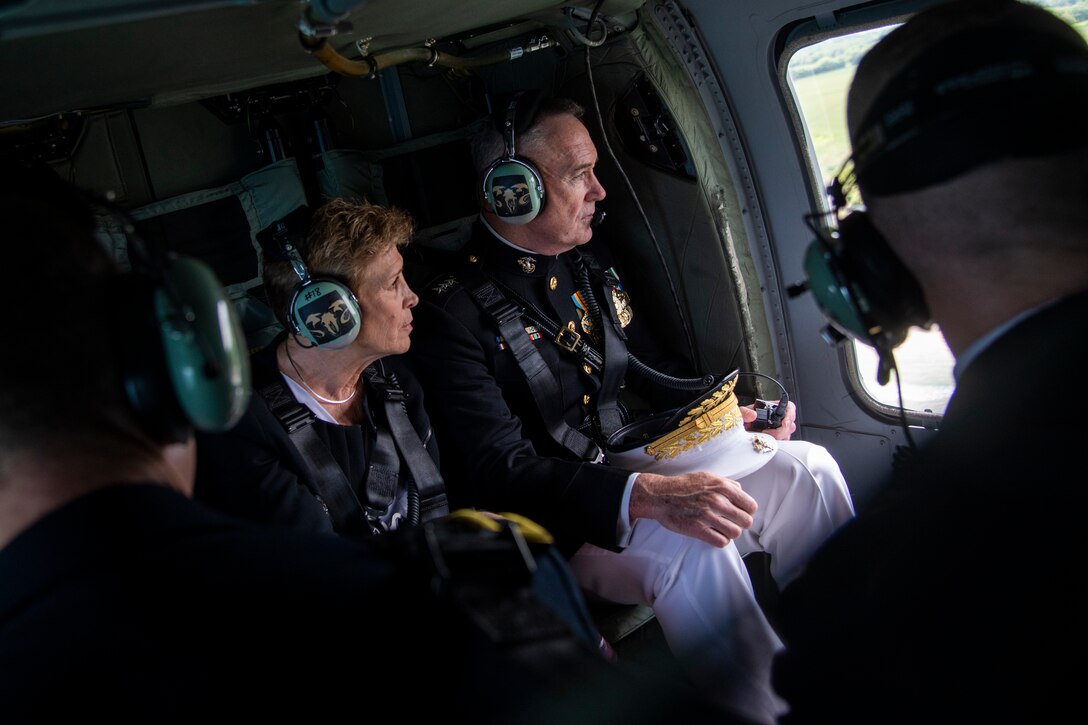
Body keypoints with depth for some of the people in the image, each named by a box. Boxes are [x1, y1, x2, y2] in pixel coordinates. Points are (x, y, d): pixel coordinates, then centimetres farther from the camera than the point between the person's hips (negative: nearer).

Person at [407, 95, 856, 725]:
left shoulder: (588, 268, 10)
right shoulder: (453, 308, -15)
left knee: (804, 466, -9)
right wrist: (650, 497, -37)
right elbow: (501, 472, -24)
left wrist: (732, 413, 3)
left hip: (629, 461, 7)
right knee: (689, 547, -34)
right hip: (553, 517, -7)